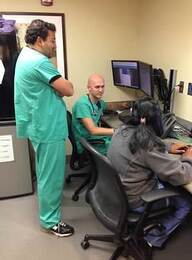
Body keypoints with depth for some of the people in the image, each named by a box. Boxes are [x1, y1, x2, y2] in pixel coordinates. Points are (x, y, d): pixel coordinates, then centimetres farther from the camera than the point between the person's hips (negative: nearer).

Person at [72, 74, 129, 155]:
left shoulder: (99, 101, 6)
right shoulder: (82, 104, -20)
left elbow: (110, 106, 32)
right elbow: (93, 130, -26)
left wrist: (121, 105, 17)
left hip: (99, 138, 8)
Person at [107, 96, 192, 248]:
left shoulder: (122, 130, -5)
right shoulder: (147, 143, -31)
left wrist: (168, 148, 12)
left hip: (116, 189, 8)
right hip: (134, 200, -8)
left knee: (166, 182, 25)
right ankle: (154, 238, 21)